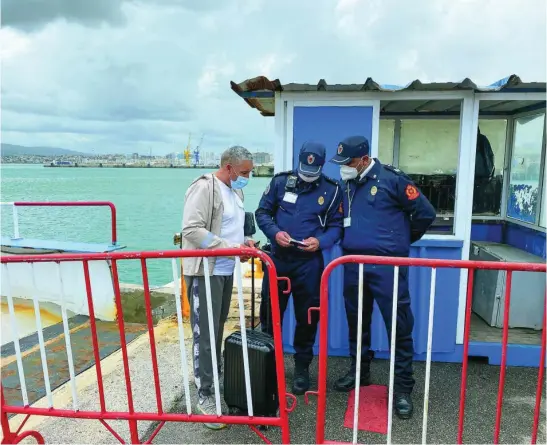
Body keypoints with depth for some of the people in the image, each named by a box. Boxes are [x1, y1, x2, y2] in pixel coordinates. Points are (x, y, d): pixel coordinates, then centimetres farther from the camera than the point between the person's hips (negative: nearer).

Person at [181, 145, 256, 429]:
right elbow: (191, 230, -23)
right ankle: (205, 396, 10)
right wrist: (231, 246, -25)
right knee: (205, 333, -2)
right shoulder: (204, 188, -14)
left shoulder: (236, 191, 13)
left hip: (226, 270, 8)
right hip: (205, 271, -8)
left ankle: (215, 376, 34)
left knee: (218, 329, 18)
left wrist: (243, 242, 3)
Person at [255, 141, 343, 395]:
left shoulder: (331, 190, 0)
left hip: (309, 262, -1)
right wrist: (275, 232, -15)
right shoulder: (281, 181, 0)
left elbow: (336, 226, 2)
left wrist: (320, 242, -17)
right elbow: (262, 212, 3)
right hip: (278, 258, 1)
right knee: (270, 312, 11)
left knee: (307, 316, 9)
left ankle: (302, 366, 27)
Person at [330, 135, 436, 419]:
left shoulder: (391, 179, -9)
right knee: (356, 321, 17)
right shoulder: (345, 185, 10)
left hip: (387, 264, -6)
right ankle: (359, 371, 36)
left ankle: (403, 387, 16)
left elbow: (425, 213, -5)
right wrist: (350, 241, 13)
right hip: (353, 264, 6)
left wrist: (403, 240, 6)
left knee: (398, 325, 1)